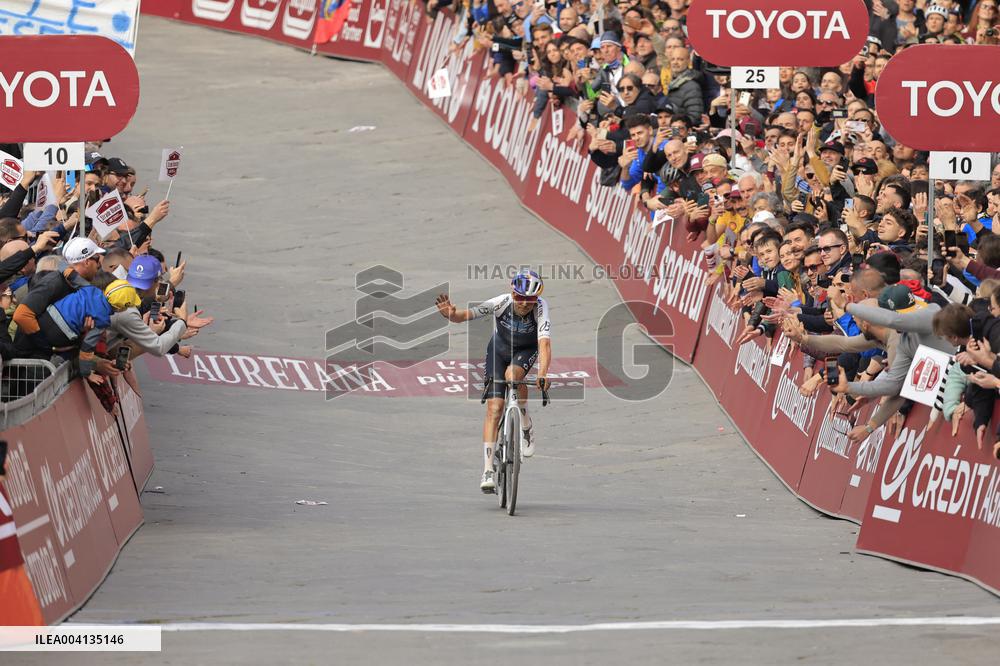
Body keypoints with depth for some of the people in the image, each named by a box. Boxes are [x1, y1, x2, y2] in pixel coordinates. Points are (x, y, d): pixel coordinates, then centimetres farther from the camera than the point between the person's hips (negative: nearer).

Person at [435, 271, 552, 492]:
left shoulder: (540, 308, -31)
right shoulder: (501, 303, -30)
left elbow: (544, 343, -42)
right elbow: (466, 315, -37)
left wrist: (543, 373, -58)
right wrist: (450, 314, -60)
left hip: (526, 350, -1)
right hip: (500, 348, 1)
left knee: (512, 374, -35)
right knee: (494, 408, -11)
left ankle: (526, 426, -9)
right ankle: (488, 471, -11)